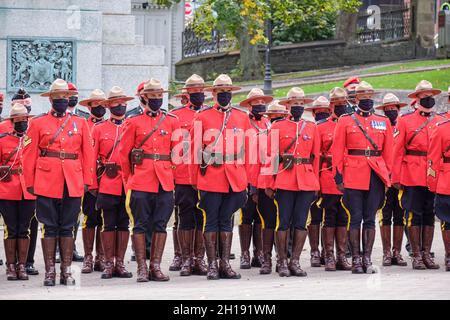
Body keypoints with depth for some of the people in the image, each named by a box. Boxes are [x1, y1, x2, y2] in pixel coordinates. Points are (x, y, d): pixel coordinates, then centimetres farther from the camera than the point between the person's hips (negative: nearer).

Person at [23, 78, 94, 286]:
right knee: (49, 228, 2)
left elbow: (87, 154, 9)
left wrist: (86, 181, 4)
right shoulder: (38, 123, 4)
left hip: (73, 184, 1)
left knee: (67, 228, 6)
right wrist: (30, 182, 0)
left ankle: (66, 271, 10)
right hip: (46, 183, -1)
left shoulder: (80, 123, 10)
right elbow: (29, 155, 3)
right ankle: (50, 271, 6)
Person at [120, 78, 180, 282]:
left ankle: (156, 267, 8)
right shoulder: (134, 122, 4)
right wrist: (130, 179, 10)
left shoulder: (172, 122, 9)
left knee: (160, 225, 3)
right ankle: (142, 268, 3)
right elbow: (123, 153, 7)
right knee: (140, 225, -1)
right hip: (141, 183, -2)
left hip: (165, 182, 2)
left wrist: (169, 174, 12)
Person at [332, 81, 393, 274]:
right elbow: (337, 151, 1)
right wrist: (338, 176, -4)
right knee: (355, 218, 0)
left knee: (370, 219, 4)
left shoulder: (384, 122, 11)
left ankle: (367, 258, 9)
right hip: (353, 176, -2)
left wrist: (388, 176, 7)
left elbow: (388, 151, 12)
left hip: (376, 176, 2)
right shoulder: (345, 121, 4)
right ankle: (356, 259, 5)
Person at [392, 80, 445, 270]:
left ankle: (427, 254, 13)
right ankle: (417, 256, 4)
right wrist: (396, 177, -5)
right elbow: (398, 151, 0)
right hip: (412, 175, -3)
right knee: (414, 215, -1)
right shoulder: (405, 121, 3)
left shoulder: (441, 121, 12)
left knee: (430, 215, 7)